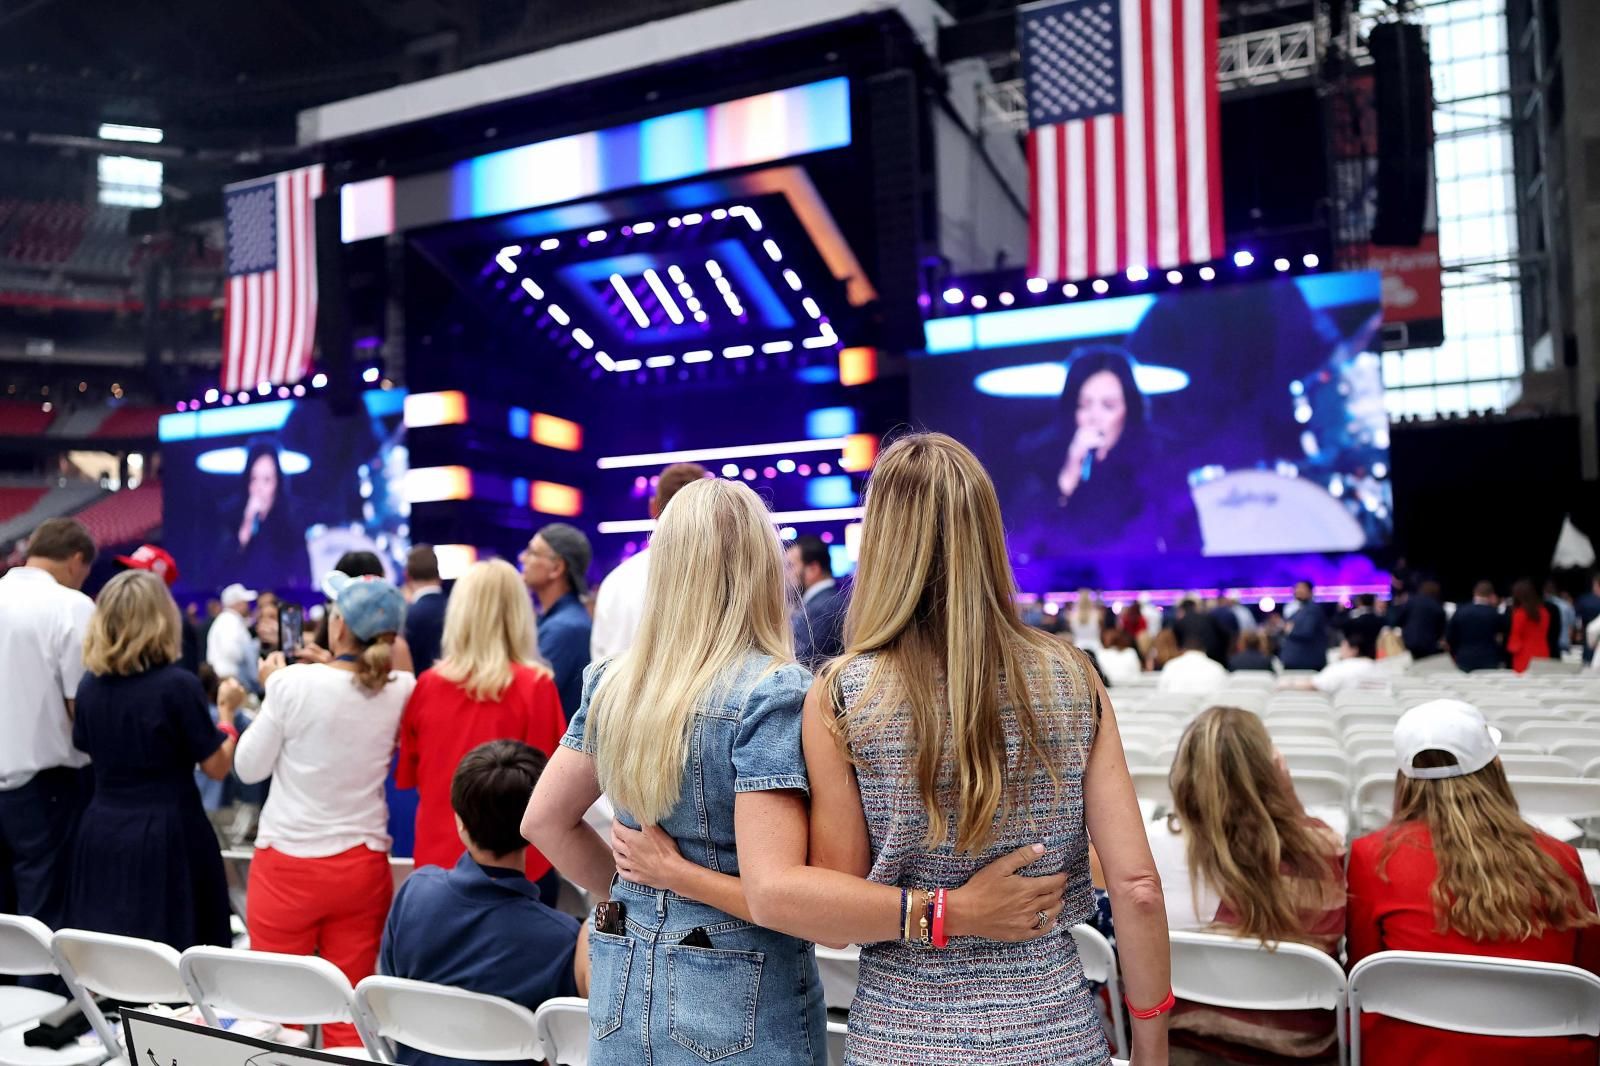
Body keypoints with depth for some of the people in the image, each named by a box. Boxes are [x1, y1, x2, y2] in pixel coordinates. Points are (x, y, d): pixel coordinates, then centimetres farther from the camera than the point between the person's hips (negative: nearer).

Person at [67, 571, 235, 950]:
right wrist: (227, 711, 6)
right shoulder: (179, 684, -14)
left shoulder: (89, 686, 2)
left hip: (102, 834, 6)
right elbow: (217, 766, -8)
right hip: (167, 837, -5)